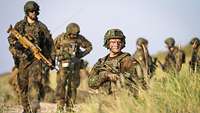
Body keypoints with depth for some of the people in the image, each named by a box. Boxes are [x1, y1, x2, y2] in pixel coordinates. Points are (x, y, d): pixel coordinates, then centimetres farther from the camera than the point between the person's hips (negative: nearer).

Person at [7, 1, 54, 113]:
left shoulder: (41, 27, 5)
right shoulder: (19, 25, 8)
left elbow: (50, 42, 10)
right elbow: (11, 38, 11)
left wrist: (51, 58, 5)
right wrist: (16, 44, -11)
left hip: (37, 58, -3)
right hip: (23, 58, 3)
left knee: (34, 83, -17)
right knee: (23, 85, 7)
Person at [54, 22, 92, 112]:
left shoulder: (80, 38, -1)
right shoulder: (61, 38, -4)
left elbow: (89, 46, 11)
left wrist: (82, 54, -3)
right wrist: (61, 53, -10)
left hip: (75, 65, 2)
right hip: (64, 65, -2)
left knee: (73, 86, 6)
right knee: (61, 84, -13)